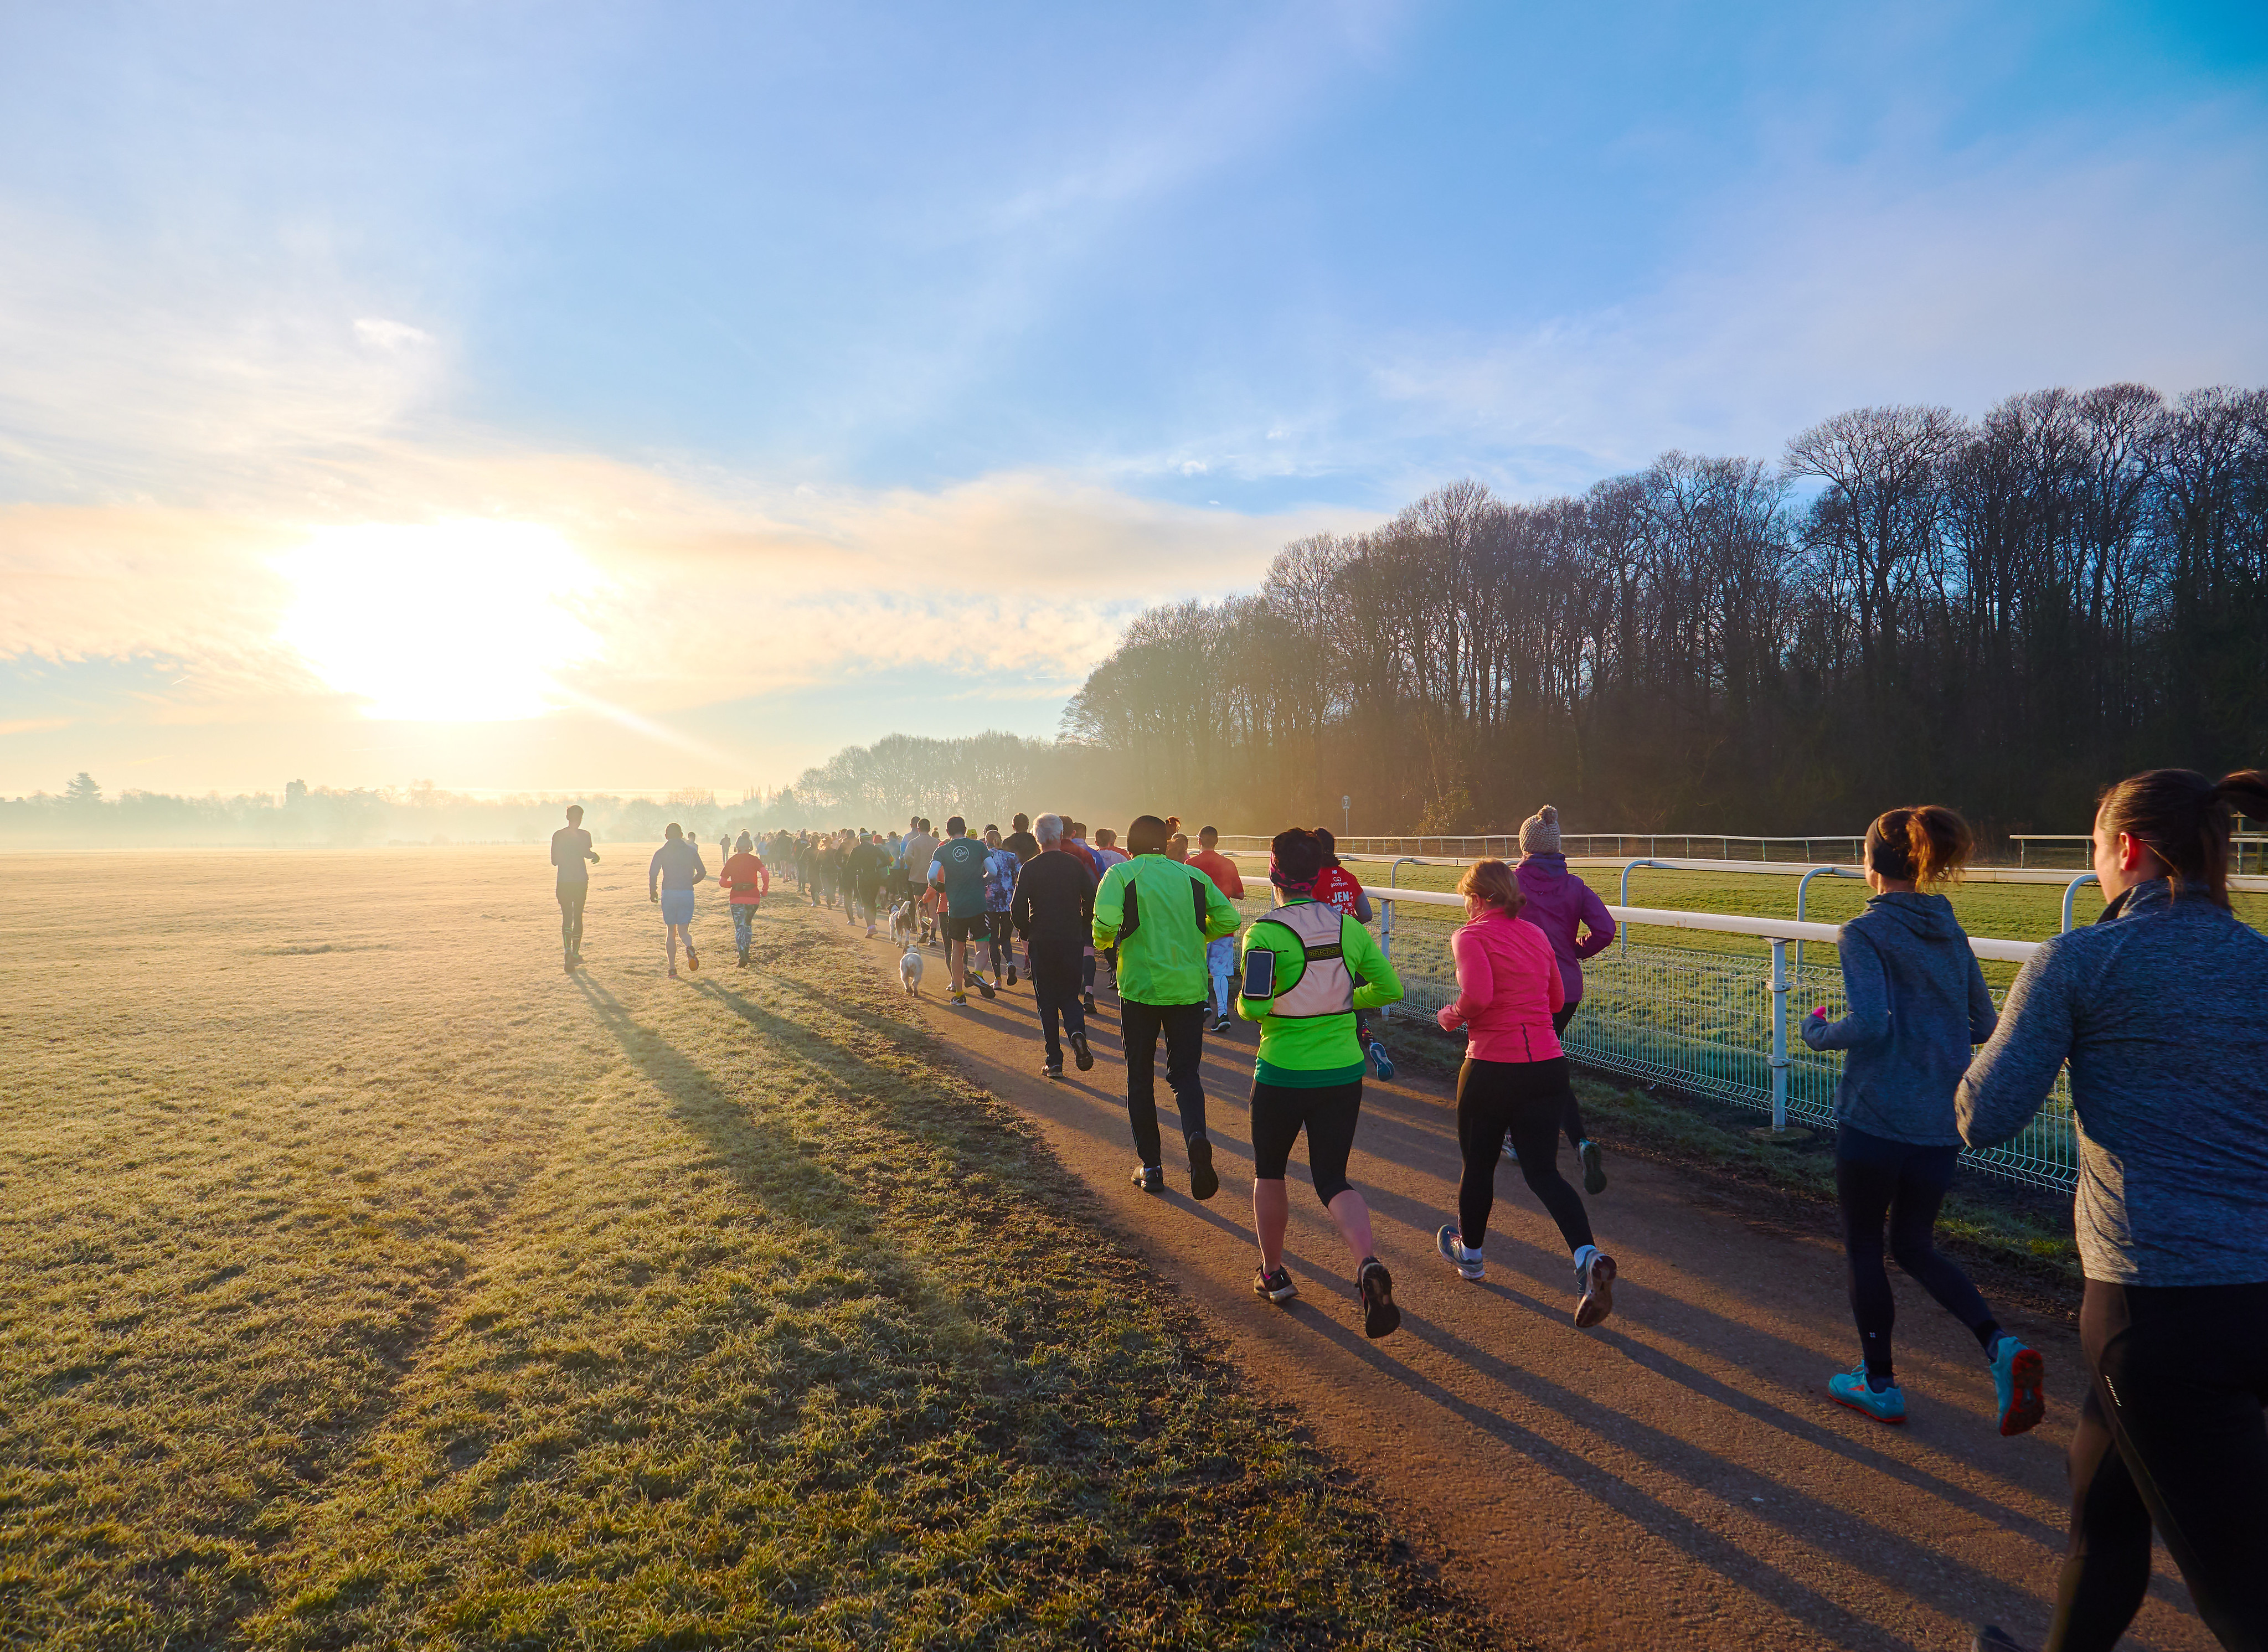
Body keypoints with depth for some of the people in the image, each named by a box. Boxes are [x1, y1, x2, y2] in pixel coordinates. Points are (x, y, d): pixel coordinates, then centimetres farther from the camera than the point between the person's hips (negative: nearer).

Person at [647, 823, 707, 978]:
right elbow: (702, 872, 6)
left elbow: (653, 874, -8)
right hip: (687, 894, 0)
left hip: (668, 894, 0)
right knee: (683, 931, 7)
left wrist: (652, 892, 6)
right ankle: (689, 947, -30)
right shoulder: (691, 851, 6)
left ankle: (672, 969, 6)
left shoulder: (661, 853, 2)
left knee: (671, 932, 11)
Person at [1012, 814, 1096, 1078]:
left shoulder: (1029, 868, -5)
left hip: (1041, 943, -1)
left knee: (1047, 1001, 7)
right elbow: (1091, 901, 0)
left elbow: (1017, 910, -7)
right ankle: (1077, 1032, -16)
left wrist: (1026, 936, 9)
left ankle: (1054, 1061, 6)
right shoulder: (1075, 865, 0)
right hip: (1072, 942, 1)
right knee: (1069, 995, 14)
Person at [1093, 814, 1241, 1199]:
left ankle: (1151, 1166, 16)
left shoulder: (1121, 874, -1)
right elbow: (1228, 919, 3)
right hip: (1189, 987, 2)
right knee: (1185, 1073, 10)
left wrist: (1104, 940, 4)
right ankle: (1197, 1138, -19)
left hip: (1140, 987, -2)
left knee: (1140, 1077, 13)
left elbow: (1107, 920, -18)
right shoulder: (1192, 875, 8)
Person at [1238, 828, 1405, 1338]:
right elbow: (1389, 989, 1)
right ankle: (1368, 1262, -15)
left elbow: (1252, 1007, -21)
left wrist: (1247, 1006, 2)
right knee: (1333, 1178, 10)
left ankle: (1273, 1273, 32)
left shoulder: (1265, 932, -15)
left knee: (1270, 1172, 20)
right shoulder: (1349, 927, -1)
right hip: (1343, 1073, 3)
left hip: (1282, 1073, -3)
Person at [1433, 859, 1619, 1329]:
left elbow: (1477, 995, -25)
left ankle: (1470, 1253, 35)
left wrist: (1451, 1018, -6)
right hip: (1548, 1064, 6)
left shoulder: (1471, 935, -9)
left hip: (1493, 1066, -5)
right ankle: (1588, 1257, -13)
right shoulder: (1536, 934, 11)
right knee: (1543, 1171, 8)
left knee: (1479, 1165, 15)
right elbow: (1557, 998, 19)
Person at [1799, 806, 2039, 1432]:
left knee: (1863, 1245, 11)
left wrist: (1817, 1032, -5)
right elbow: (1983, 1025, 12)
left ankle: (1879, 1383, 21)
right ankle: (2000, 1347, 0)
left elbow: (1867, 1024, -23)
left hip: (1876, 1118, -6)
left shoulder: (1864, 933, -13)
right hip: (1942, 1122, 7)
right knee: (1914, 1244, 20)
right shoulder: (1950, 932, 8)